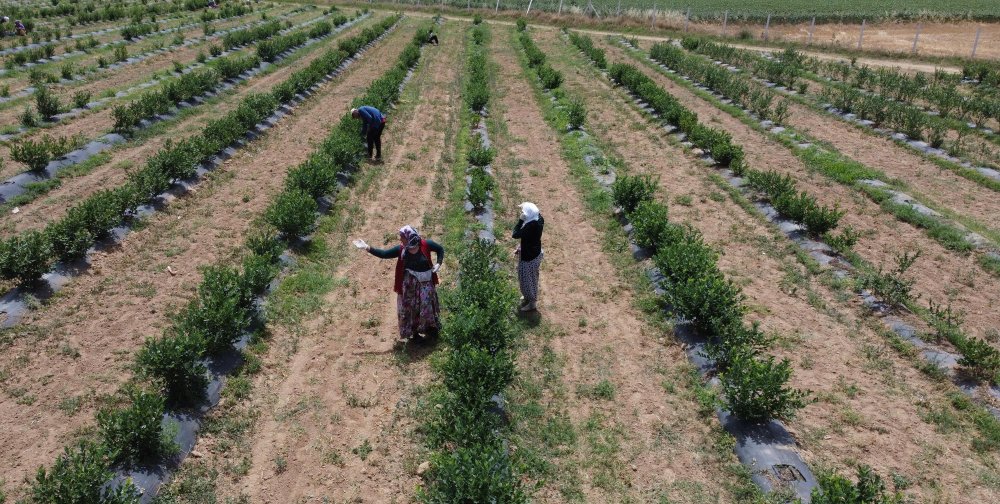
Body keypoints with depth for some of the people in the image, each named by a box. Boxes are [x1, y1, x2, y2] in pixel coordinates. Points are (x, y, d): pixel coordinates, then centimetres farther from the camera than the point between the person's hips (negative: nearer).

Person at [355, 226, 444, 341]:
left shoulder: (426, 245, -18)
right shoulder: (401, 249, -11)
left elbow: (440, 249, -2)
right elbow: (384, 254, -6)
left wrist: (438, 264, -13)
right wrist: (367, 247, -12)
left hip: (425, 283, -2)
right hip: (409, 284, 2)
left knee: (427, 306, 9)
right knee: (410, 308, 10)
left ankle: (430, 329, 30)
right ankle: (414, 331, 29)